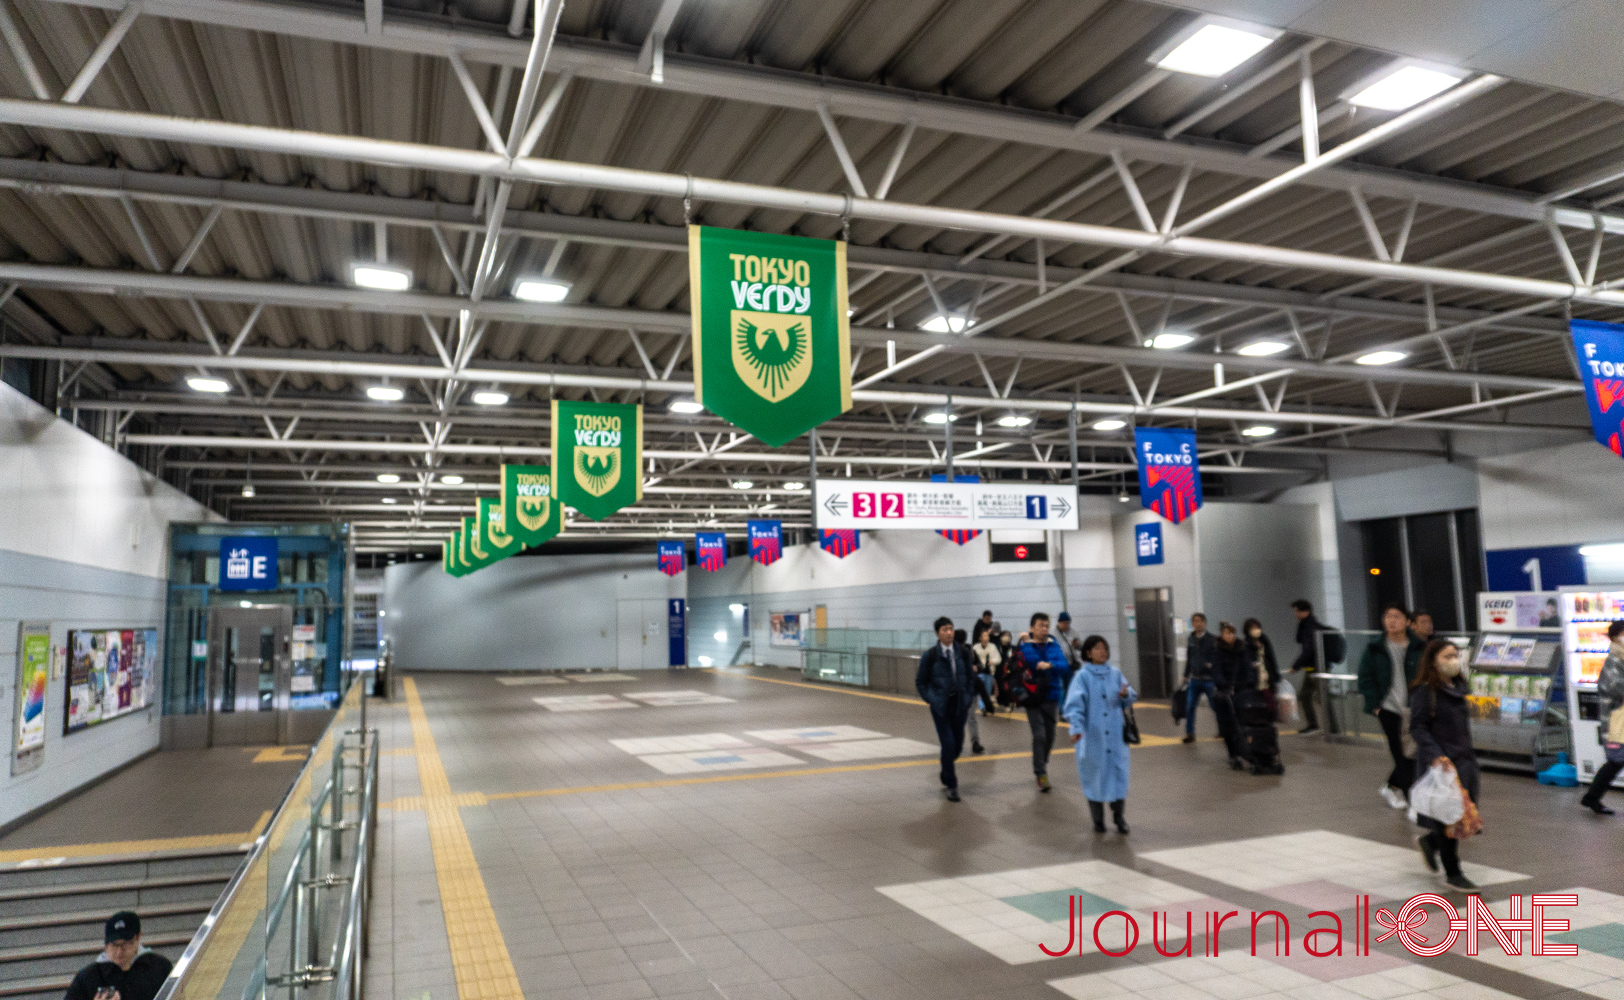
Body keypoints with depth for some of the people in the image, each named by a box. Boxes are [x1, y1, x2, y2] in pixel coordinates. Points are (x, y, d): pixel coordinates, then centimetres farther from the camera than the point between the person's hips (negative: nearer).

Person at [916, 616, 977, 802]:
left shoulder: (963, 652, 2)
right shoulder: (930, 655, -6)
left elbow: (970, 677, 12)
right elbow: (920, 682, 2)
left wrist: (969, 698, 3)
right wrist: (932, 700, -7)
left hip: (959, 704, 3)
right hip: (940, 706, -3)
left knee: (958, 744, 10)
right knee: (948, 744, -8)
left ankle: (947, 769, 41)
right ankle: (950, 786, 6)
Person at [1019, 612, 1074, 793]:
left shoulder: (1054, 645, 3)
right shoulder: (1025, 646, -5)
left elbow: (1065, 666, -6)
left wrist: (1050, 665, -23)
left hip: (1051, 697, 4)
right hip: (1033, 698, -4)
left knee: (1049, 735, 15)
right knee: (1039, 735, -13)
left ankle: (1042, 764, 38)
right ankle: (1041, 774, -7)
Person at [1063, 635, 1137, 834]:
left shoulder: (1115, 674, 6)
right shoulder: (1082, 676, -6)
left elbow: (1132, 697, 10)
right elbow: (1074, 704, -14)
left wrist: (1127, 694, -14)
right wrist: (1076, 727, -27)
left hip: (1115, 735, 3)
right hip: (1092, 735, -3)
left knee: (1118, 769, 2)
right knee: (1094, 773, 5)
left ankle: (1118, 815, 19)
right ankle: (1097, 819, 19)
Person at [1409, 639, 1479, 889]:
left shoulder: (1459, 688, 13)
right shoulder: (1425, 692, -11)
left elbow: (1465, 726, 20)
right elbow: (1417, 728, -15)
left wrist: (1473, 763, 21)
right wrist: (1434, 755, -27)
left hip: (1464, 760, 8)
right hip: (1442, 763, -8)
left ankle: (1430, 841, 35)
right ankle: (1453, 873, 13)